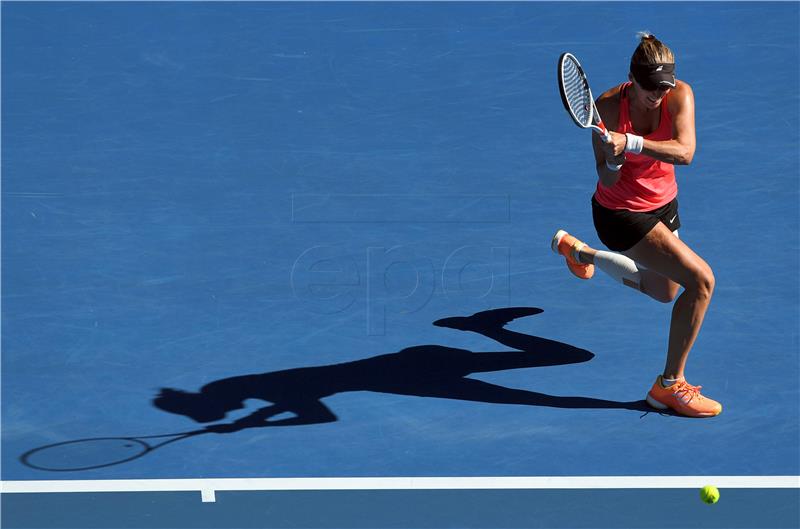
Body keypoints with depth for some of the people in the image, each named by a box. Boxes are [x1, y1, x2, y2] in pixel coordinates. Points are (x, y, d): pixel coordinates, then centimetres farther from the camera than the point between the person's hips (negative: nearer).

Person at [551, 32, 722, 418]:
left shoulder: (680, 94, -19)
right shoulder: (607, 107, -25)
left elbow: (684, 152, -35)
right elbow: (607, 180, -21)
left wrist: (629, 142, -47)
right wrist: (614, 160, -44)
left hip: (663, 205, 6)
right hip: (620, 214, -6)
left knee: (664, 292, 31)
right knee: (701, 279, -21)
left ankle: (576, 250, 53)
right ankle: (670, 385, -11)